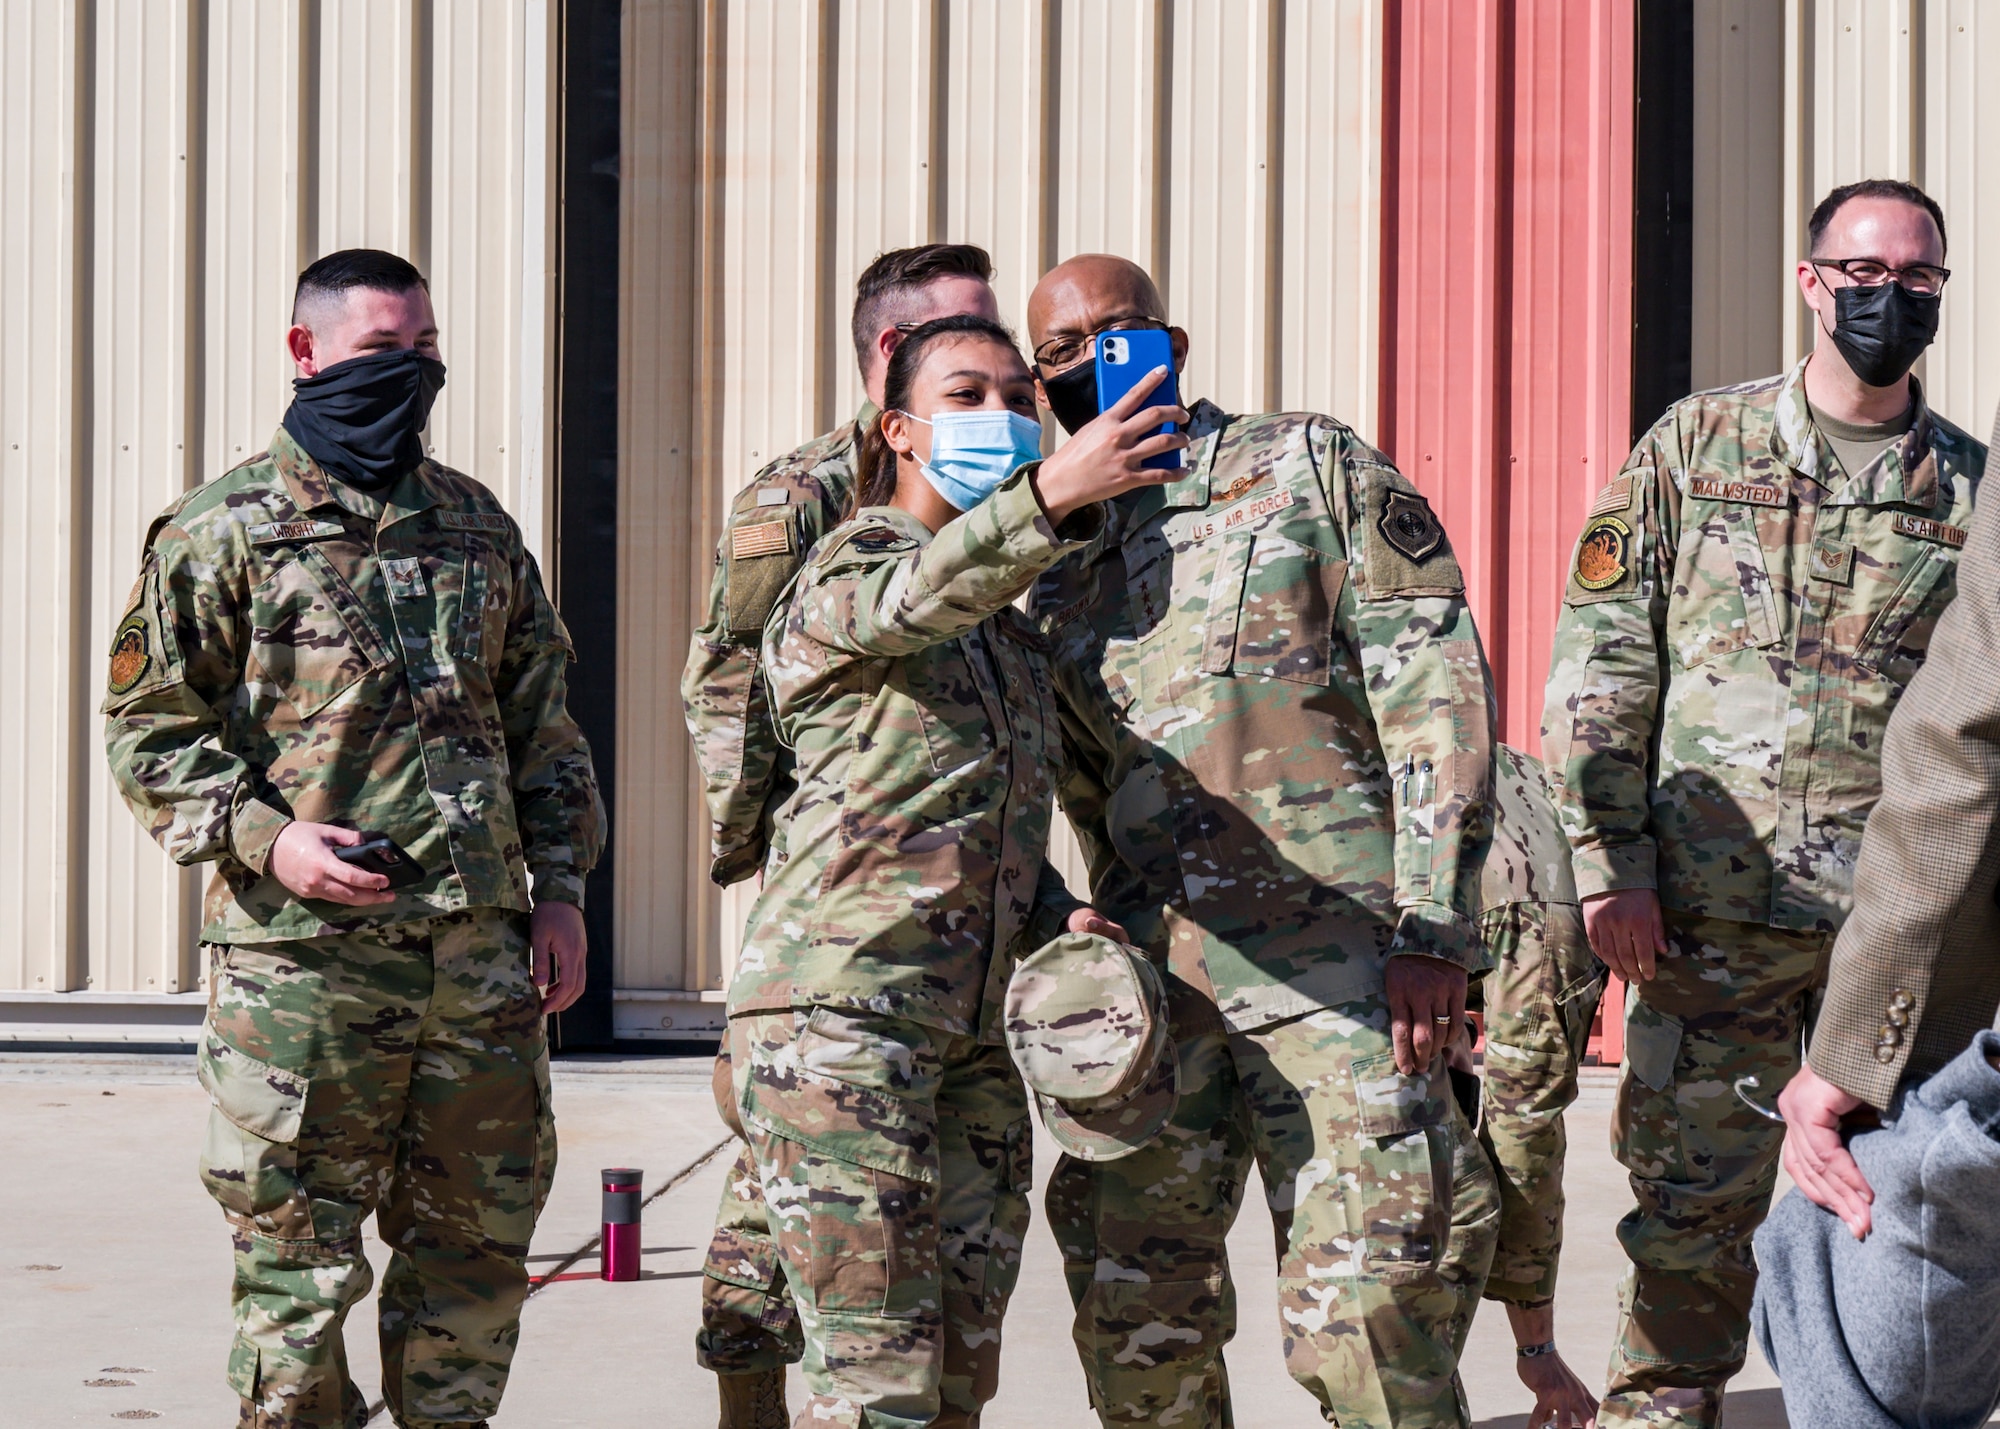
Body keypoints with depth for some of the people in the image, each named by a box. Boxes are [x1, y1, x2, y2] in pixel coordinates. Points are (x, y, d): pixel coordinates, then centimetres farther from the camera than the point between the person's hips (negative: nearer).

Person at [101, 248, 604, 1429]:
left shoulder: (480, 527, 15)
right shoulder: (223, 531, 0)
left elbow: (545, 727, 19)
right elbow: (150, 726, -1)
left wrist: (559, 888, 10)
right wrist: (262, 837, -14)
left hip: (483, 944, 5)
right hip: (302, 956, -5)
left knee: (478, 1241, 9)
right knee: (301, 1259, 0)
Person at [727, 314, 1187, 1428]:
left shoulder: (1017, 637, 21)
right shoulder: (845, 570, -2)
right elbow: (904, 602, -28)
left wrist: (1055, 917, 5)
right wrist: (1047, 496, -48)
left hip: (974, 1034, 8)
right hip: (839, 1005, -8)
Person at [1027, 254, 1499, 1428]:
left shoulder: (1311, 469, 2)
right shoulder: (1061, 566, 17)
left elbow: (1438, 688, -5)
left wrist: (1433, 931, -13)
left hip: (1340, 965, -5)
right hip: (1157, 977, 5)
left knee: (1361, 1312, -11)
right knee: (1133, 1310, 6)